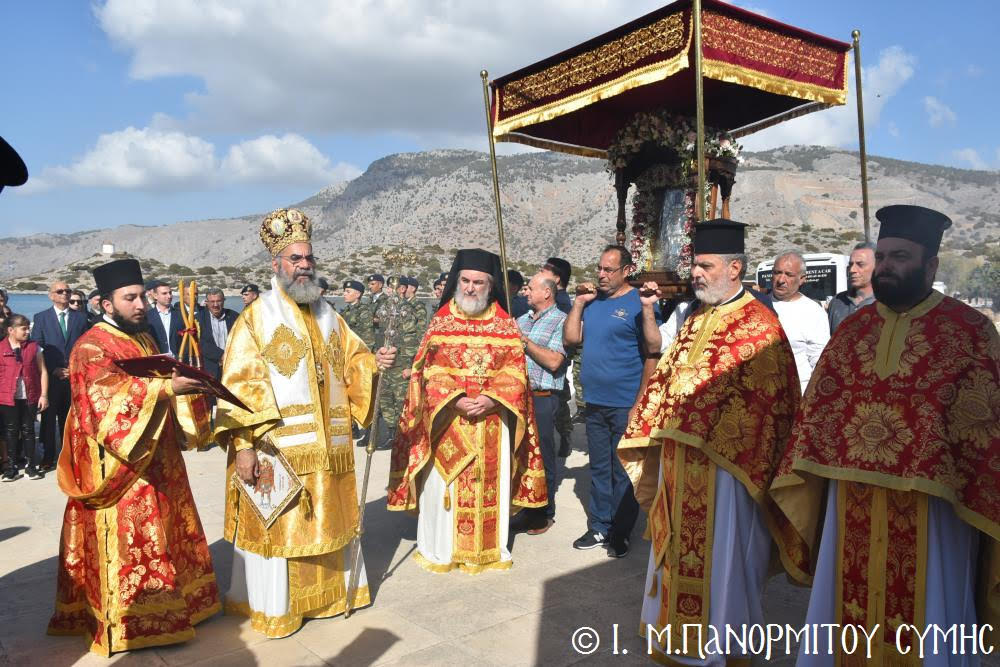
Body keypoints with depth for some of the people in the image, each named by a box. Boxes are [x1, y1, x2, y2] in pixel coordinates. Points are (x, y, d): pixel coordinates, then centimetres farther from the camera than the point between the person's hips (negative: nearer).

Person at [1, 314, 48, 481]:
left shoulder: (34, 347, 3)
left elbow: (43, 372, 4)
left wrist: (44, 395, -2)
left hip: (30, 397, 1)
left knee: (28, 430, 9)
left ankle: (31, 466, 15)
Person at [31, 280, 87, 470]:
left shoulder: (80, 318, 9)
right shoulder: (41, 317, 4)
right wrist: (53, 370, -8)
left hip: (75, 376, 1)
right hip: (51, 376, -1)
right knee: (49, 417, 2)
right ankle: (48, 456, 11)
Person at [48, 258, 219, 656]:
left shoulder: (145, 340, 13)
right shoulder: (90, 348, -13)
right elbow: (108, 396, -28)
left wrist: (185, 385, 1)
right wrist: (166, 388, -39)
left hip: (158, 463, 8)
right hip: (121, 469, -8)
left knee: (163, 537, 15)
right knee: (127, 544, -1)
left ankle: (165, 605, 28)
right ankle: (130, 623, 10)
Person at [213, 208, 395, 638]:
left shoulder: (328, 316, 13)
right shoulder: (256, 318, -5)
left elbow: (349, 362, 20)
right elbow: (239, 385, -11)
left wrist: (371, 363, -4)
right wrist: (243, 445, -18)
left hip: (326, 447, 6)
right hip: (277, 446, -5)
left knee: (328, 519, 15)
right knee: (277, 525, 3)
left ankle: (331, 588, 32)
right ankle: (272, 606, 20)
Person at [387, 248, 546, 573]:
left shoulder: (505, 325, 4)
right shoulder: (441, 321, 3)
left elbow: (514, 372, -1)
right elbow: (431, 371, -2)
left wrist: (490, 399, -17)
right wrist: (456, 399, -17)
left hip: (492, 420, 1)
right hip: (446, 418, 0)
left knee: (490, 483, 7)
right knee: (443, 483, 3)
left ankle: (490, 548, 22)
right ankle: (439, 549, 18)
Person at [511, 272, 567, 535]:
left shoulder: (560, 321, -6)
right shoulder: (522, 319, 16)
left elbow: (553, 361, -17)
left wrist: (525, 340, -13)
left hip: (542, 398, -7)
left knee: (543, 455, 2)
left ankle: (545, 513, 15)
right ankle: (528, 509, 26)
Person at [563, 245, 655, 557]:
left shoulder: (637, 303, -8)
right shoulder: (592, 301, 11)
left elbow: (651, 354, -10)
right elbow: (571, 337, 7)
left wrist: (641, 402, -14)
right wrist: (579, 303, -1)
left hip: (626, 404, -6)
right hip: (594, 402, 6)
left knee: (623, 471, 5)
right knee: (599, 468, 15)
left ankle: (620, 533, 19)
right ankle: (599, 527, 27)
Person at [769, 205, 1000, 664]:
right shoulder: (851, 329, 8)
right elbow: (818, 409, 9)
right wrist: (800, 482, 5)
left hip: (927, 508, -4)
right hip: (851, 506, 4)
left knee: (922, 627, 11)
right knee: (846, 613, 16)